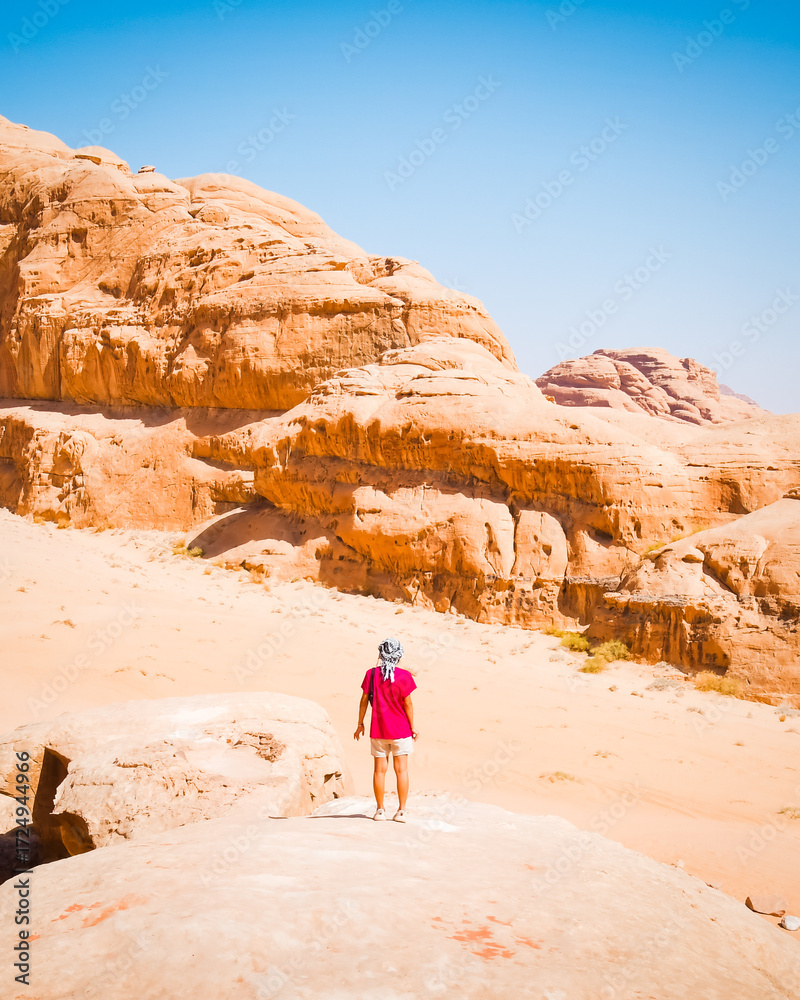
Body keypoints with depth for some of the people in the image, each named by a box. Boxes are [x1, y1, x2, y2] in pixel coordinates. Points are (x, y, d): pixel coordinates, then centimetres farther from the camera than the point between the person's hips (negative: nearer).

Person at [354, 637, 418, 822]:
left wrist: (360, 723, 10)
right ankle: (401, 811, 4)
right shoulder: (404, 676, -9)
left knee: (379, 769, 9)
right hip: (401, 730, -1)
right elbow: (407, 704, -7)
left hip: (378, 730, 2)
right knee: (401, 769, 4)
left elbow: (364, 700, -1)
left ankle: (380, 810, 12)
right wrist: (412, 727, 4)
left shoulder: (371, 674, -4)